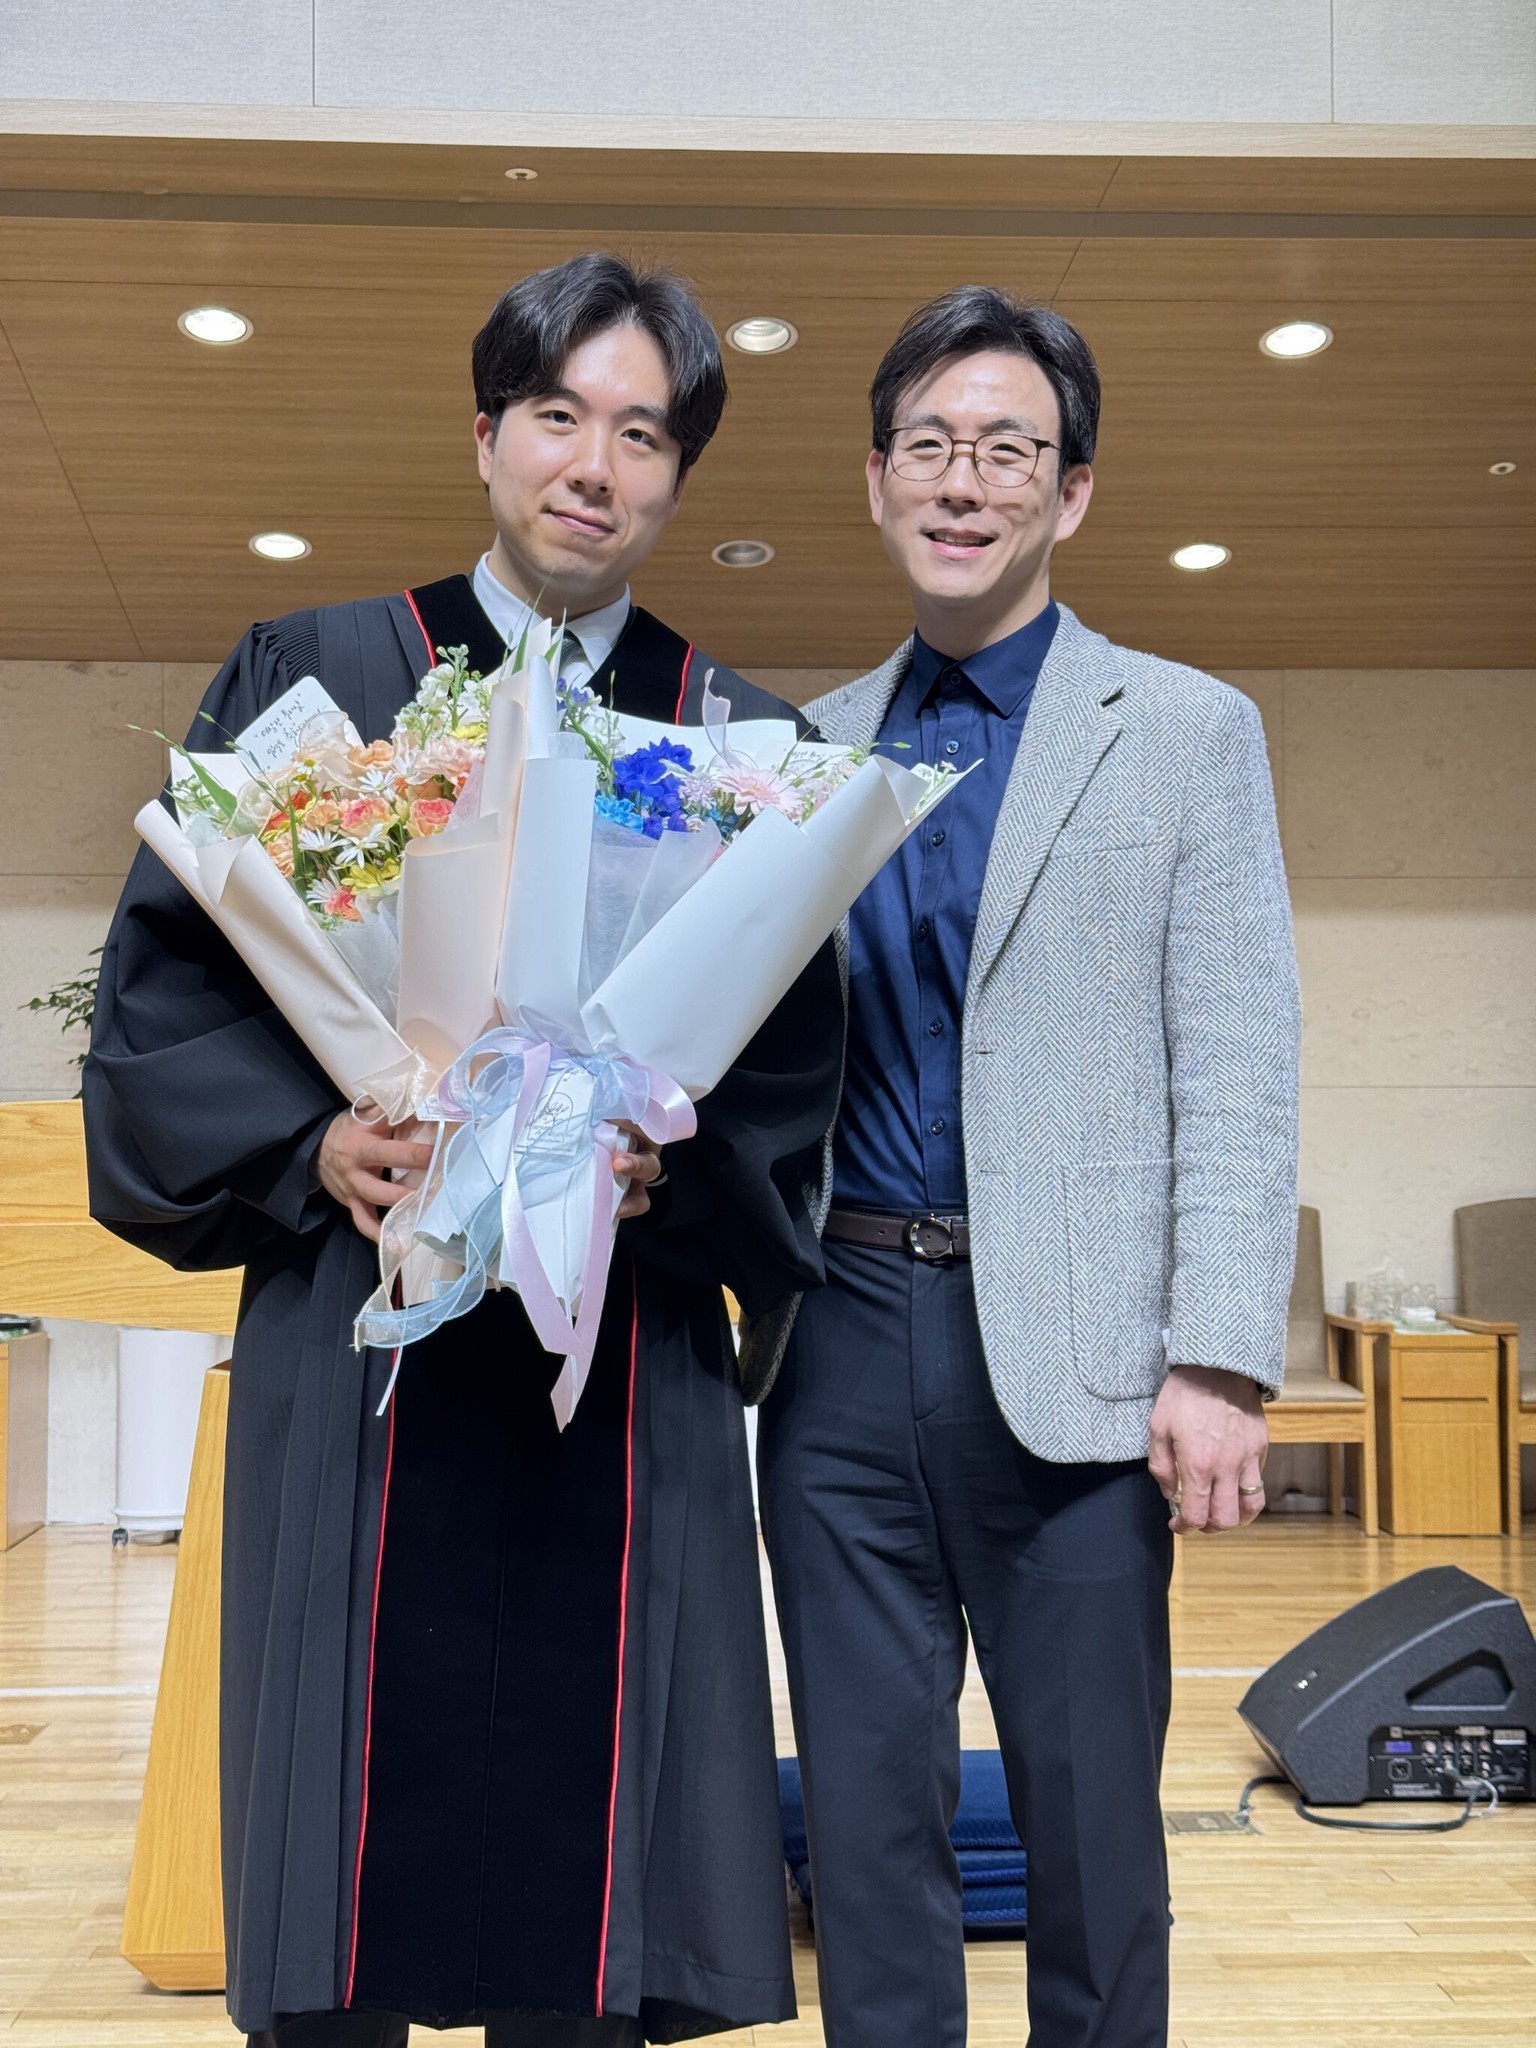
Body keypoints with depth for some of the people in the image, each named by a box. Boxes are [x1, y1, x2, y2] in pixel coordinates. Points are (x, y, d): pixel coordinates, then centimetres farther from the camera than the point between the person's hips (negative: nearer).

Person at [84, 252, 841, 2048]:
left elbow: (794, 1073, 7)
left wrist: (667, 1171, -12)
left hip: (624, 1375, 1)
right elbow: (159, 982, 3)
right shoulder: (306, 679, 8)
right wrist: (313, 1141, -13)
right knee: (339, 1887, 4)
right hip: (361, 1358, -1)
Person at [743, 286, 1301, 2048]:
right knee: (864, 1804, 11)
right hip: (842, 1333, 3)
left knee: (1089, 1812, 9)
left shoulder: (1186, 730, 4)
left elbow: (1237, 1074, -4)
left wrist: (1219, 1361, -12)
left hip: (1066, 1348, -3)